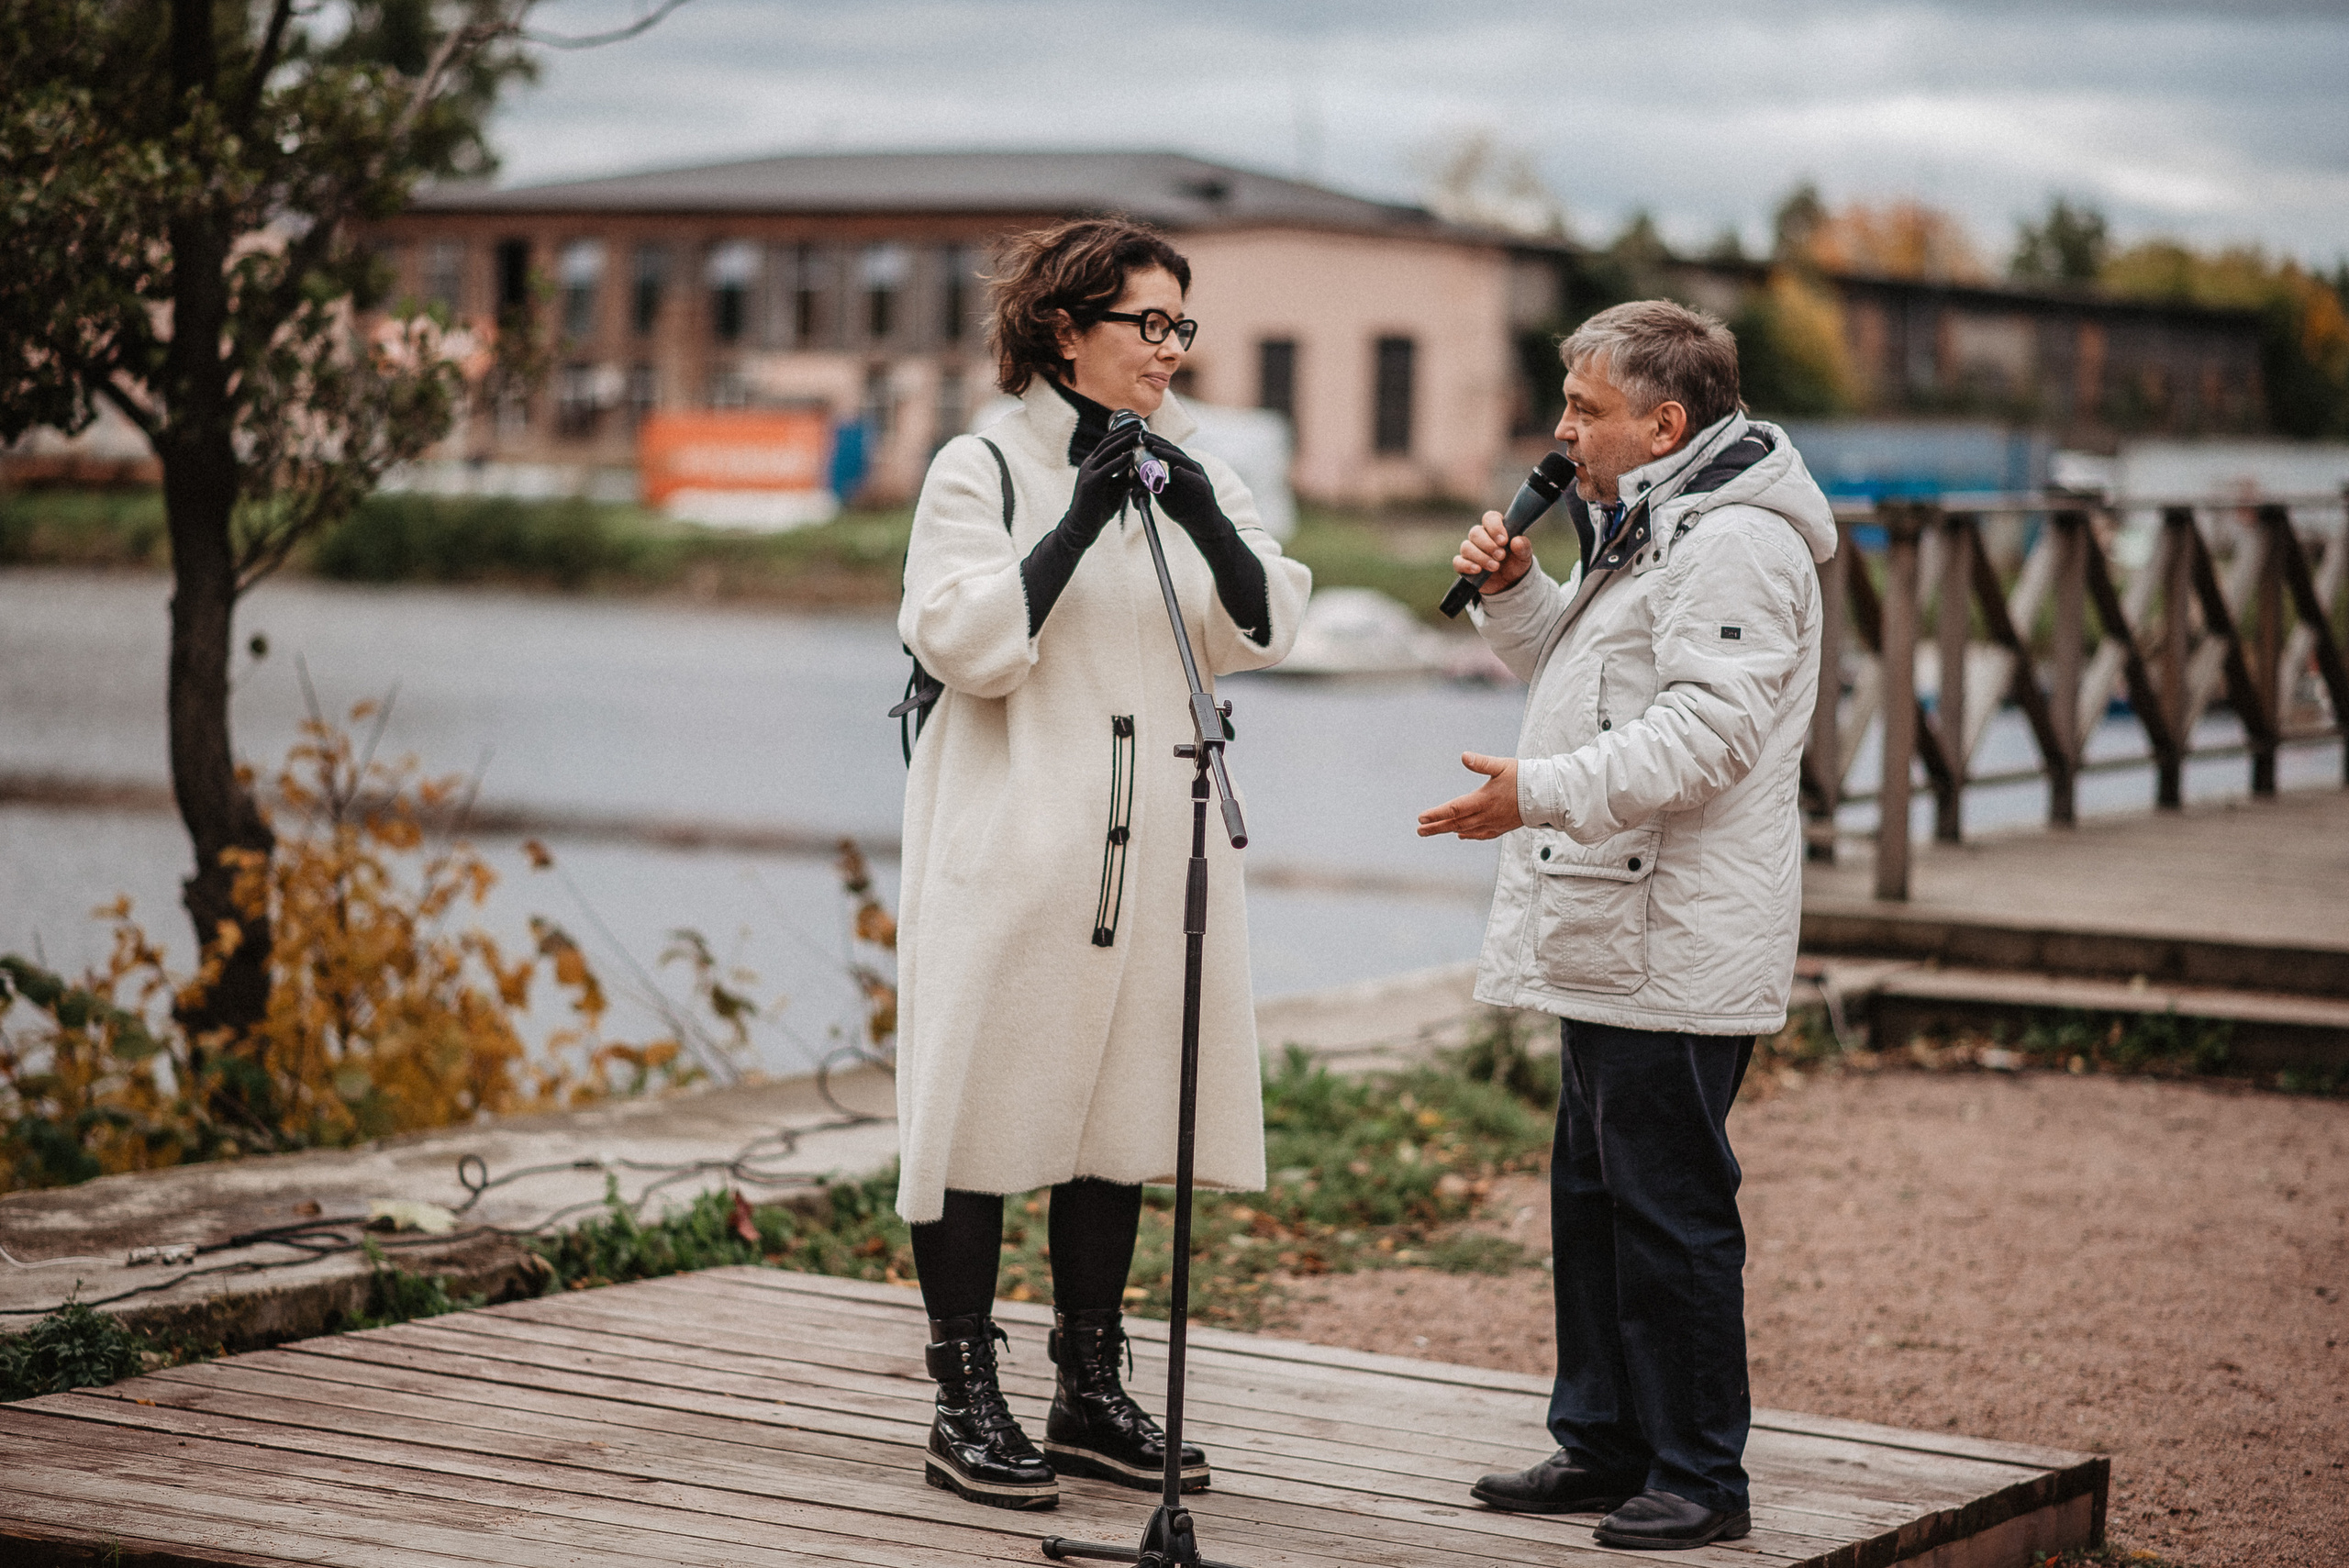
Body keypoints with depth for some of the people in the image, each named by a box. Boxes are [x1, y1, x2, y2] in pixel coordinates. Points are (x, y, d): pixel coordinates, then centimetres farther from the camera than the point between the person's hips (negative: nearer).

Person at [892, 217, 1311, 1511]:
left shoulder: (1193, 471, 10)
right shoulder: (983, 469, -5)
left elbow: (1261, 635, 2)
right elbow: (967, 644, -15)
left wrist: (1210, 524, -15)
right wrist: (1077, 524, -20)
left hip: (1146, 849, 6)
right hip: (1008, 849, -6)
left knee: (1120, 1104, 11)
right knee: (986, 1102, -2)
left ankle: (1090, 1392, 22)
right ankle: (967, 1403, 7)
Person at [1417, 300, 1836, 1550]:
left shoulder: (1735, 544, -16)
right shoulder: (1653, 530, 18)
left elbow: (1703, 731, -25)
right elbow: (1576, 665, 31)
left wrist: (1542, 792, -31)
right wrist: (1513, 591, 13)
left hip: (1676, 955, -11)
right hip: (1611, 939, 11)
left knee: (1670, 1211, -5)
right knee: (1593, 1198, 16)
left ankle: (1700, 1477, 3)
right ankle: (1603, 1446, 27)